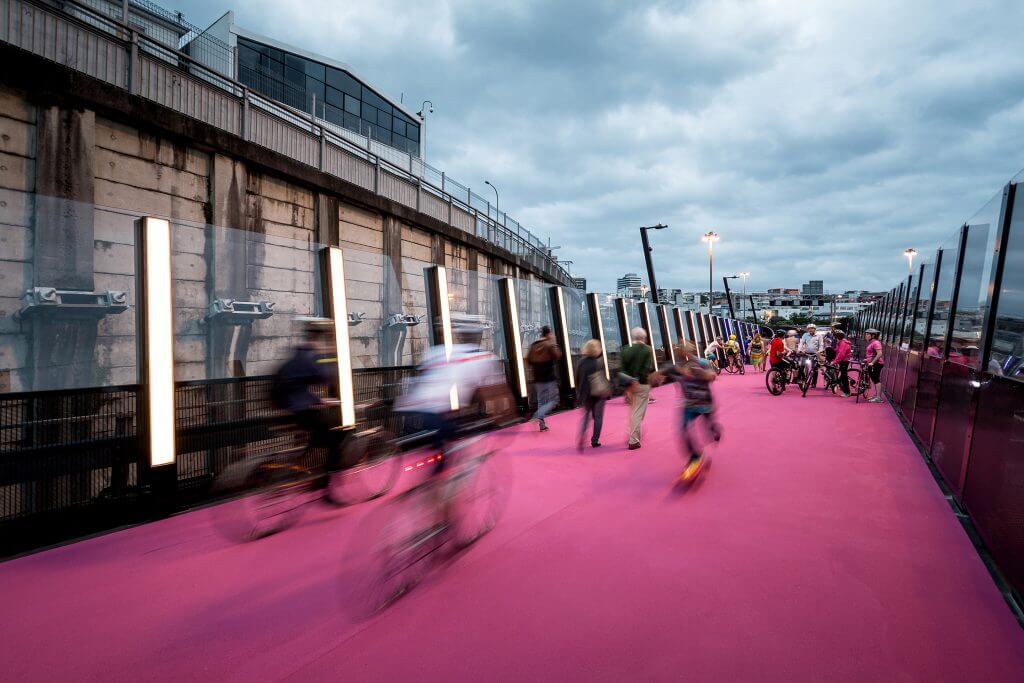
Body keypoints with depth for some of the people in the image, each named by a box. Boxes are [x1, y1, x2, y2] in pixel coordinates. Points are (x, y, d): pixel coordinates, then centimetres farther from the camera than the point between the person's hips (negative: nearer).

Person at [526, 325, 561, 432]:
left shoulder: (533, 345, 7)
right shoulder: (549, 344, -9)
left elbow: (528, 360, 7)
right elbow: (557, 355, -12)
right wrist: (554, 344, -2)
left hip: (538, 378, 6)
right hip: (549, 378, -6)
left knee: (541, 401, 13)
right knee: (553, 400, 2)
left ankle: (542, 425, 13)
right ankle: (539, 416, -18)